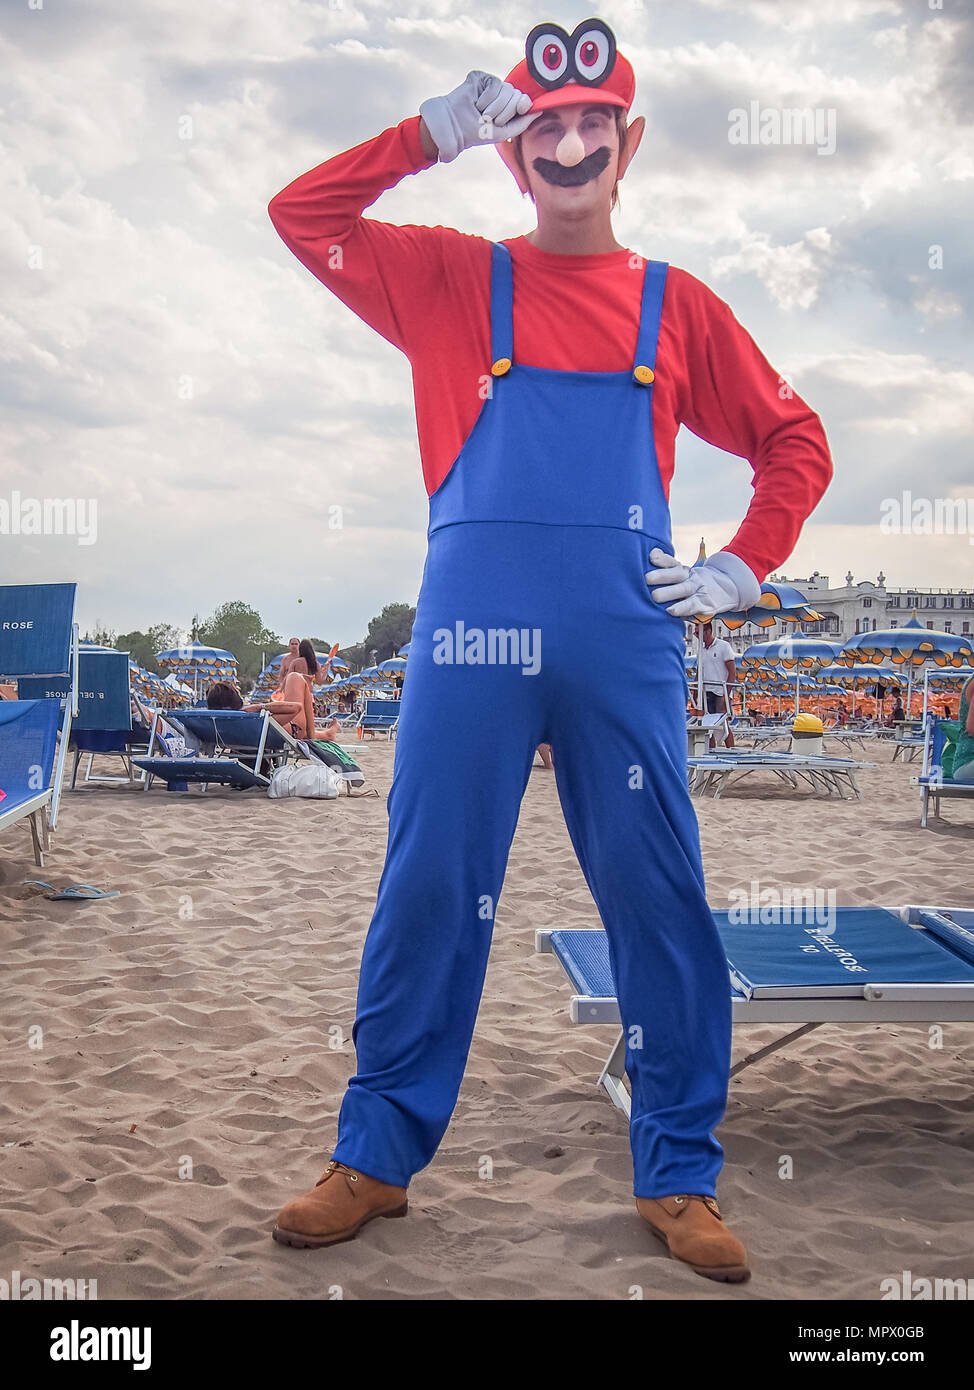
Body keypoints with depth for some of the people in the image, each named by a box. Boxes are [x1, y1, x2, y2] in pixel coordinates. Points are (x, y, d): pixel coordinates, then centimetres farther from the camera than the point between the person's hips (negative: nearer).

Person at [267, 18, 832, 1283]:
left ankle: (679, 1178, 17)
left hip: (626, 640, 1)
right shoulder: (451, 279, 13)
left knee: (659, 901, 2)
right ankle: (376, 1160, 17)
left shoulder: (677, 307, 14)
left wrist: (745, 570, 8)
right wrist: (432, 133, 1)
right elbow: (303, 215, 6)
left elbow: (795, 441, 19)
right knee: (428, 893, 3)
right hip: (472, 632, 0)